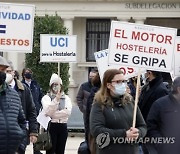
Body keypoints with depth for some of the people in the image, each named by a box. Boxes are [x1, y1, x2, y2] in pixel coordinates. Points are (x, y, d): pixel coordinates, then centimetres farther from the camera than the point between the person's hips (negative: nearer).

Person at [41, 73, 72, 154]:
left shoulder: (66, 98, 10)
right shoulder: (46, 98, 1)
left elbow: (68, 112, -6)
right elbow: (48, 111, -15)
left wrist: (54, 114, -13)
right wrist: (56, 99, -22)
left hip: (63, 127, 3)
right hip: (51, 126, -3)